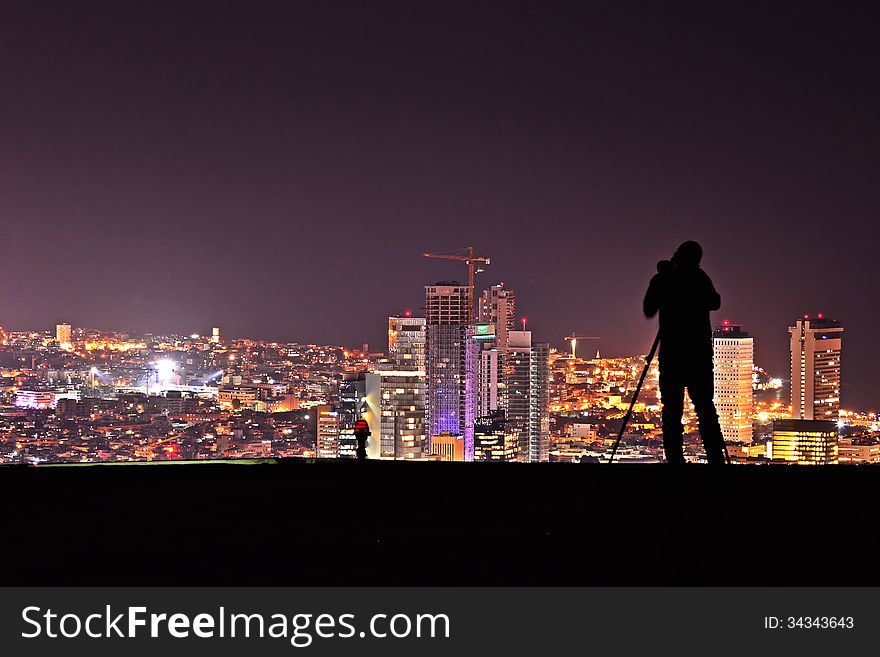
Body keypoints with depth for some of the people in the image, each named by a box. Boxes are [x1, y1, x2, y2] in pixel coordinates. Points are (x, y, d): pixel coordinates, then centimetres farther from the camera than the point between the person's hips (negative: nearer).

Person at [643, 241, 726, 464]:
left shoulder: (661, 280, -3)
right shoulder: (700, 278, 4)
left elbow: (649, 311, 9)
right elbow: (715, 302, 20)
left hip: (671, 354, -2)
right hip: (700, 353, 2)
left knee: (671, 412, -2)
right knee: (705, 409, 5)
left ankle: (675, 459, -10)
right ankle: (716, 457, -3)